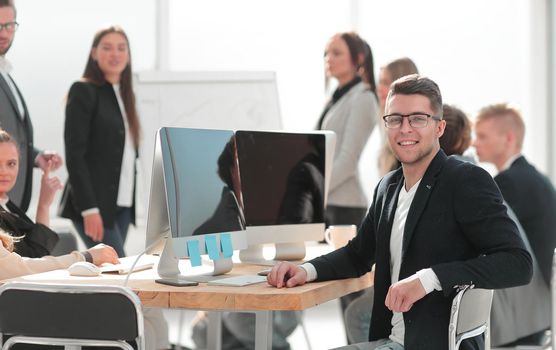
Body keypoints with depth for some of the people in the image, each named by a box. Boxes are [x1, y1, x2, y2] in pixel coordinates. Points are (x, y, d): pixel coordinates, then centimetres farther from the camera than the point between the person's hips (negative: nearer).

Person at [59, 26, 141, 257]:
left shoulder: (124, 94, 16)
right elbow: (74, 154, -13)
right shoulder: (83, 91, -6)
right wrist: (89, 208, -20)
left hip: (122, 204, 7)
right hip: (94, 203, -7)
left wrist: (130, 200, 13)